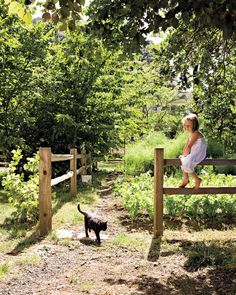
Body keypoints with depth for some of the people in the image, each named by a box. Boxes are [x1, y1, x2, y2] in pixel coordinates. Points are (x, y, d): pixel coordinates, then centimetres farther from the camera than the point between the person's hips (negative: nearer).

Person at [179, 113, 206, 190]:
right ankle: (185, 179, 25)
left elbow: (189, 146, -19)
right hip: (194, 154, 11)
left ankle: (197, 179, -9)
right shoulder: (191, 133, 12)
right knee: (182, 160, 22)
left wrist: (184, 155, -9)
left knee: (186, 164, -25)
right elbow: (186, 145, 16)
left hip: (199, 154, -11)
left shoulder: (196, 133, -20)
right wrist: (183, 155, 9)